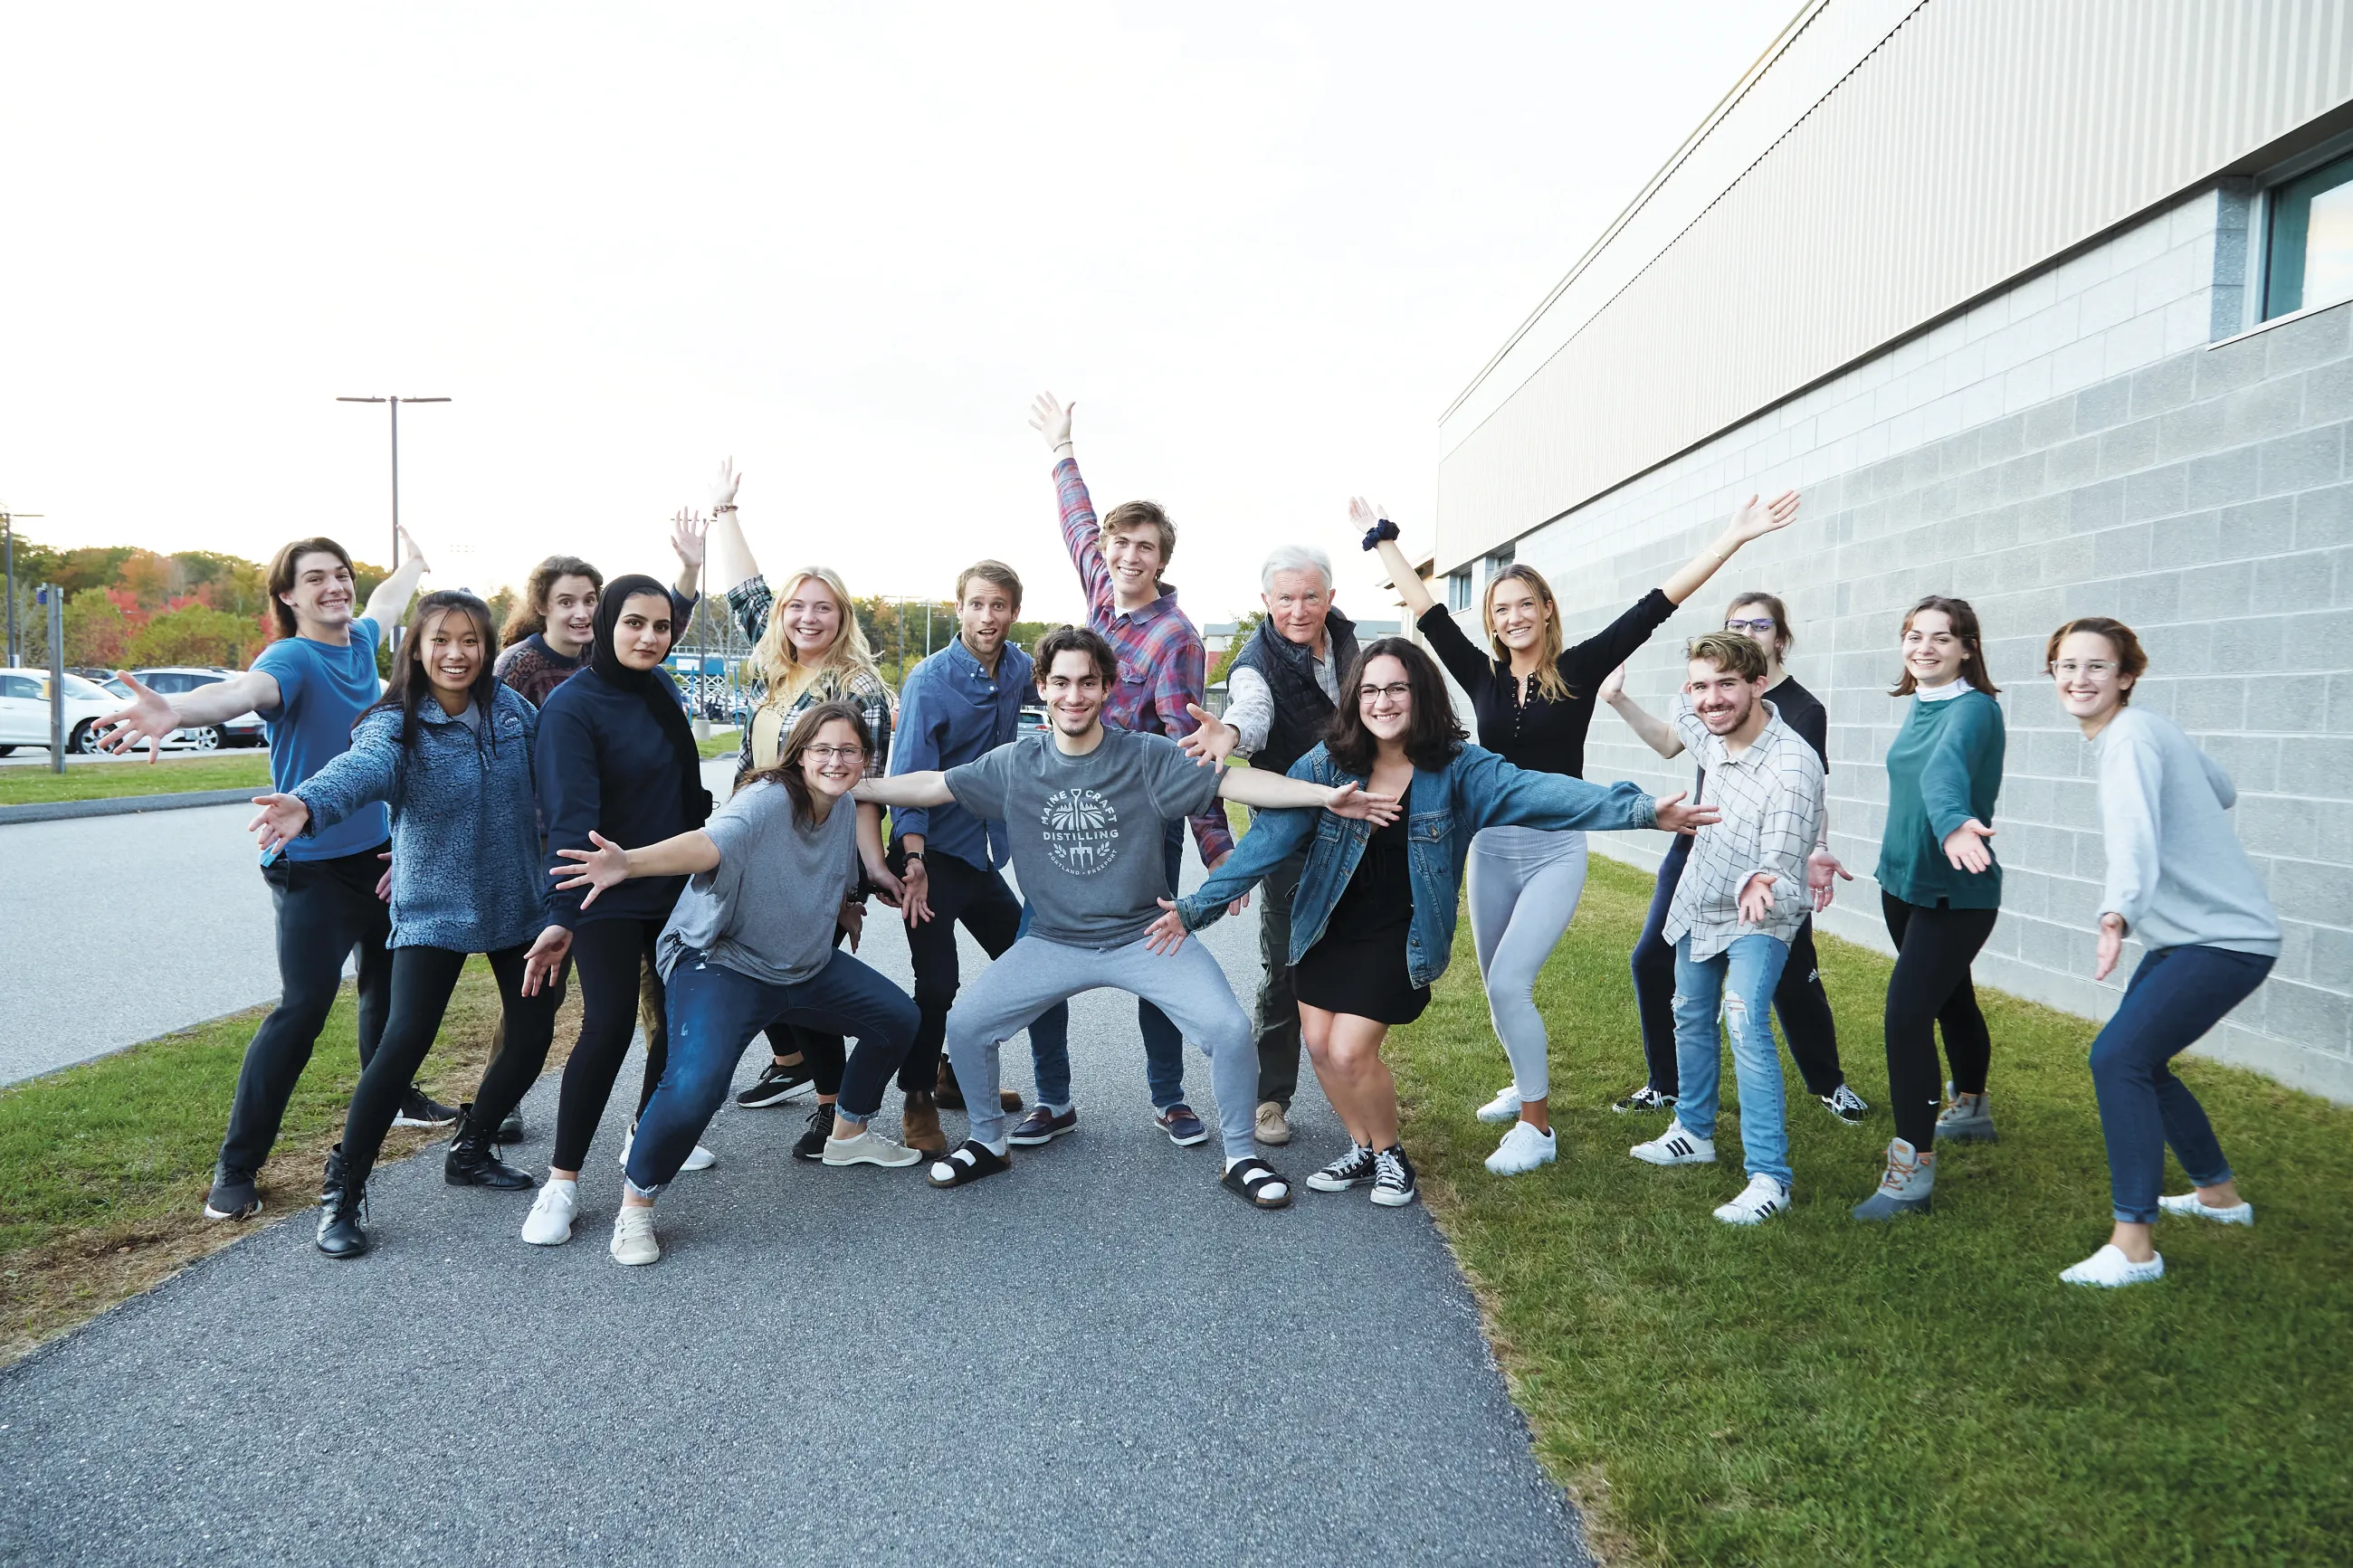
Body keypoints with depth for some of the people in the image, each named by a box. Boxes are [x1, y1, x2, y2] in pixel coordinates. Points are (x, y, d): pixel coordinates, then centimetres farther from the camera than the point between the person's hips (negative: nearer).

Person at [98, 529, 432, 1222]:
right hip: (312, 865, -8)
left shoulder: (358, 641, 4)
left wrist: (413, 563, 49)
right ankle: (236, 1167, -3)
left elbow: (383, 605, 29)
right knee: (302, 1007, -12)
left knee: (389, 981, 20)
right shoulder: (291, 657, -17)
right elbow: (243, 689, -41)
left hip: (377, 852, 8)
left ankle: (393, 1095, 41)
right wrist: (177, 710, -63)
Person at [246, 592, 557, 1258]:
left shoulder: (513, 710, -1)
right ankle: (343, 1192, -1)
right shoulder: (396, 725, -14)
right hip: (434, 908, -5)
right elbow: (360, 767, -35)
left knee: (532, 1035, 7)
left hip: (517, 903, 5)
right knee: (405, 1040, -16)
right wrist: (309, 803, -55)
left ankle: (471, 1151, 32)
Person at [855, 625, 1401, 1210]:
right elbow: (933, 786, 4)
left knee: (1230, 1029, -19)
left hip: (1145, 936, -2)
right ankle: (988, 1143, 19)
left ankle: (1240, 1157, 6)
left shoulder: (1149, 758, -9)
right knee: (965, 1023, -7)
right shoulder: (1014, 764, -1)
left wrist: (1325, 795, -27)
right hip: (1053, 942, 2)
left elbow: (1235, 782, -17)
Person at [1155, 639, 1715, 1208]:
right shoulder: (1326, 764, -11)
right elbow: (1268, 838, -12)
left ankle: (1390, 1155, 19)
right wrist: (1199, 906, -16)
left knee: (1350, 1052, -9)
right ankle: (1363, 1151, 31)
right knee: (1320, 1045, 5)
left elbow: (1537, 791, -26)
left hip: (1400, 936, -3)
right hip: (1329, 928, 3)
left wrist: (1639, 809, -38)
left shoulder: (1454, 767, -15)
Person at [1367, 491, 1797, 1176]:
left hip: (1555, 850, -4)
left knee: (1508, 981, -14)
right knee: (1499, 987, 14)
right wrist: (1383, 540, 15)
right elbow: (1428, 612, 10)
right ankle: (1528, 1086, 40)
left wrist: (1734, 537, -10)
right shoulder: (1483, 675, 3)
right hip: (1491, 846, 4)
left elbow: (1655, 607, -8)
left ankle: (1536, 1126, 1)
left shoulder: (1578, 670, -5)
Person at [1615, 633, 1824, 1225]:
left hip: (1759, 919, -8)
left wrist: (1755, 886, -53)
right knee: (1690, 1018, 20)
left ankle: (1769, 1177, -18)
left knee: (1745, 1024, -25)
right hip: (1699, 908, 8)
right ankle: (1694, 1132, 41)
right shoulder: (1713, 734, -12)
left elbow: (1779, 875, -34)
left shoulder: (1792, 768, -33)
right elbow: (1675, 725, 16)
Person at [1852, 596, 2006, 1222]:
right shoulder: (1919, 705, 5)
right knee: (1949, 999, 25)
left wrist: (1953, 824, -58)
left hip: (1956, 894, -8)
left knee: (1907, 1014, -14)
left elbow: (1947, 768, -41)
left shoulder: (1973, 709, -20)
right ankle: (1970, 1110, 47)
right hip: (1903, 881, 8)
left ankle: (1913, 1166, -6)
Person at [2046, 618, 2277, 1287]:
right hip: (2185, 934, 10)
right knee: (2137, 1060, 17)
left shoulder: (2131, 738, -20)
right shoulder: (2147, 730, 8)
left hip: (2227, 940, -10)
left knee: (2117, 1056, -20)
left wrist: (2117, 915, -55)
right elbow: (2223, 792, 23)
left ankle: (2132, 1246, -16)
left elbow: (2135, 835, -39)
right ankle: (2219, 1193, 37)